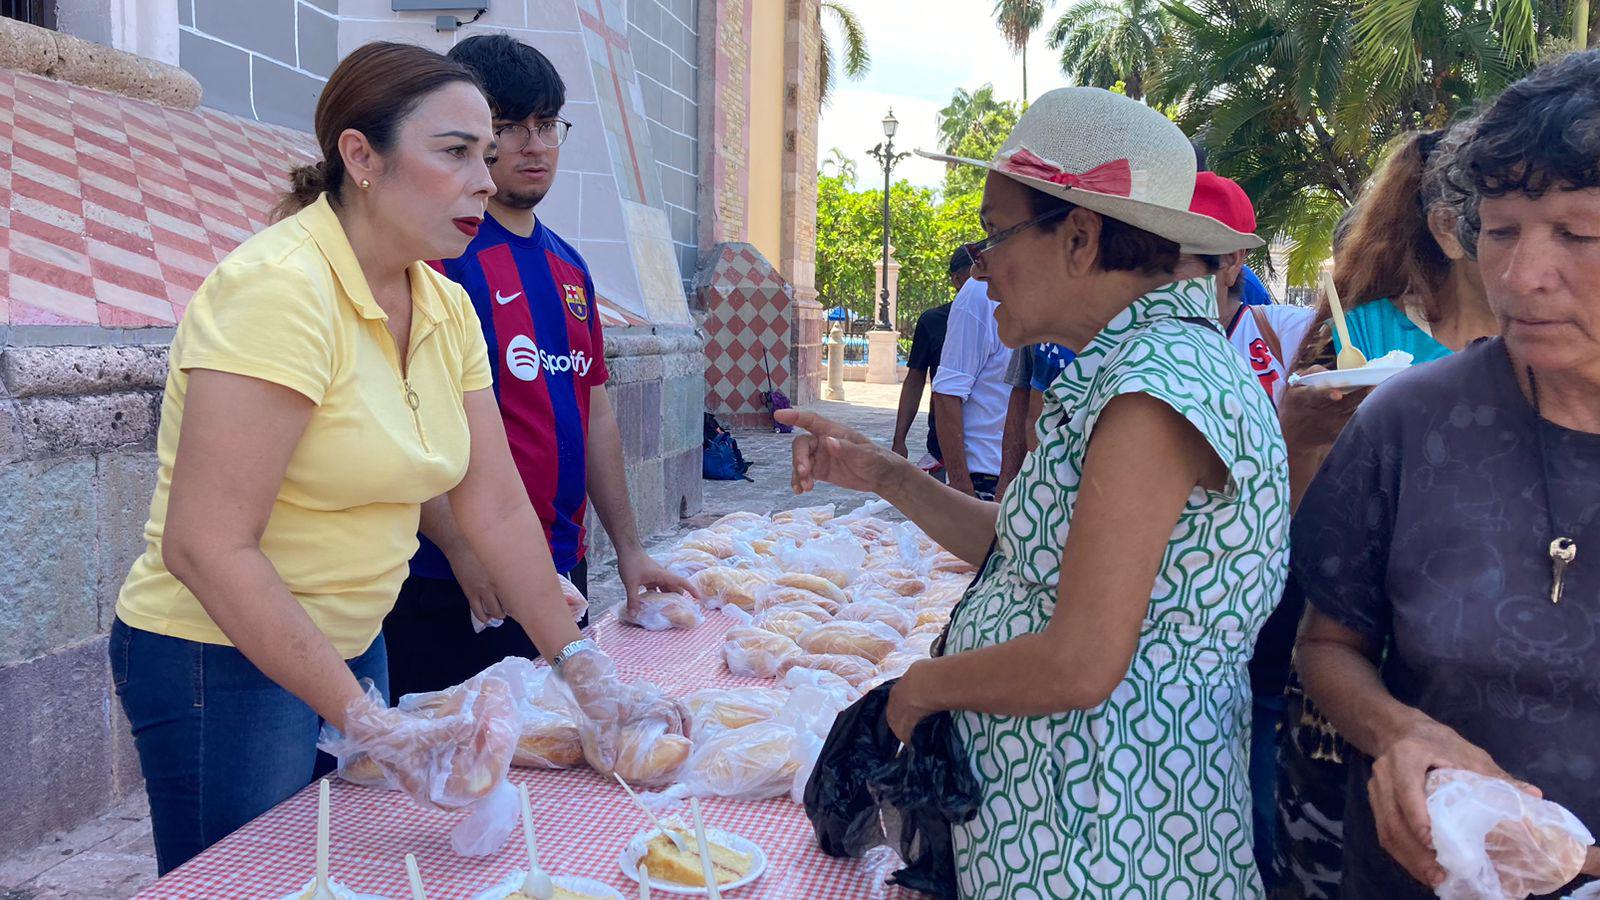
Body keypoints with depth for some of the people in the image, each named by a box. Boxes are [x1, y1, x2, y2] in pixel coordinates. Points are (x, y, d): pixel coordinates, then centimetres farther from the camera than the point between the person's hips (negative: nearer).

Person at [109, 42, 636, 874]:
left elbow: (495, 507, 3)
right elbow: (205, 548, -27)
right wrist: (369, 720, -27)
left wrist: (580, 664, 1)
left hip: (350, 644, 7)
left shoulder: (446, 307, 0)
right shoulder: (279, 286, -23)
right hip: (222, 657, -7)